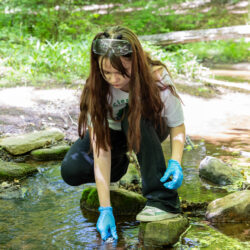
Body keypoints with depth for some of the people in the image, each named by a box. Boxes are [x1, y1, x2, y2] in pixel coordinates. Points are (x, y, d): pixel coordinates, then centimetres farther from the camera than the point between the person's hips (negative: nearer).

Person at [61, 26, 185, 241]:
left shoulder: (157, 79, -31)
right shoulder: (96, 89, -29)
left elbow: (177, 125, -18)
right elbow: (100, 149, -32)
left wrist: (175, 162, -38)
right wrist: (105, 209, -36)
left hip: (151, 129, -1)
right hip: (111, 132, 1)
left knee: (134, 116, -38)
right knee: (71, 171, -23)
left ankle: (164, 200, -30)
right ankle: (119, 164, 11)